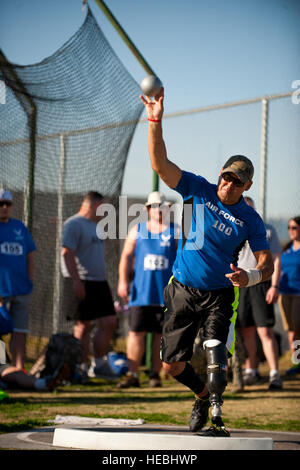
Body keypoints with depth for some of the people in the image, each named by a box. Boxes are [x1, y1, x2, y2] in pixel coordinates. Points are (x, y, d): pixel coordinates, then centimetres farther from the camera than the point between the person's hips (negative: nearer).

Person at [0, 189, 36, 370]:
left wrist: (29, 283, 10)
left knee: (20, 332, 1)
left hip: (21, 291, 4)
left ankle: (20, 370, 1)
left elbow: (30, 256, 19)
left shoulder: (20, 227, 15)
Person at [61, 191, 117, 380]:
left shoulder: (95, 225, 19)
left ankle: (99, 364, 8)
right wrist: (76, 281, -22)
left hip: (99, 282, 8)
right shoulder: (74, 224, -9)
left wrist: (105, 282, 24)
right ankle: (82, 368, 2)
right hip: (81, 284, -8)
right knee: (83, 326, -4)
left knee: (110, 322, 1)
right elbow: (67, 253, -17)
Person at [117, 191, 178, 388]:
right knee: (136, 332, -7)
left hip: (166, 293, -1)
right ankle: (132, 375, -5)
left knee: (161, 334, 1)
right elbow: (127, 256, 10)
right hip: (141, 292, 1)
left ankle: (156, 374, 9)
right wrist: (123, 280, -1)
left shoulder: (175, 231, 7)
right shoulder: (137, 230, 12)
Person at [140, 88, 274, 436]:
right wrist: (155, 123, -28)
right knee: (171, 364, 5)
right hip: (182, 290, 2)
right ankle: (203, 394, 34)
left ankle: (216, 418, -23)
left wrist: (250, 277, -27)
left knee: (216, 351, -26)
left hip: (219, 295, -2)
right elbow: (160, 164, -14)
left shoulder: (249, 220, -6)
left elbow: (267, 263, -3)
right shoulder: (198, 190, -5)